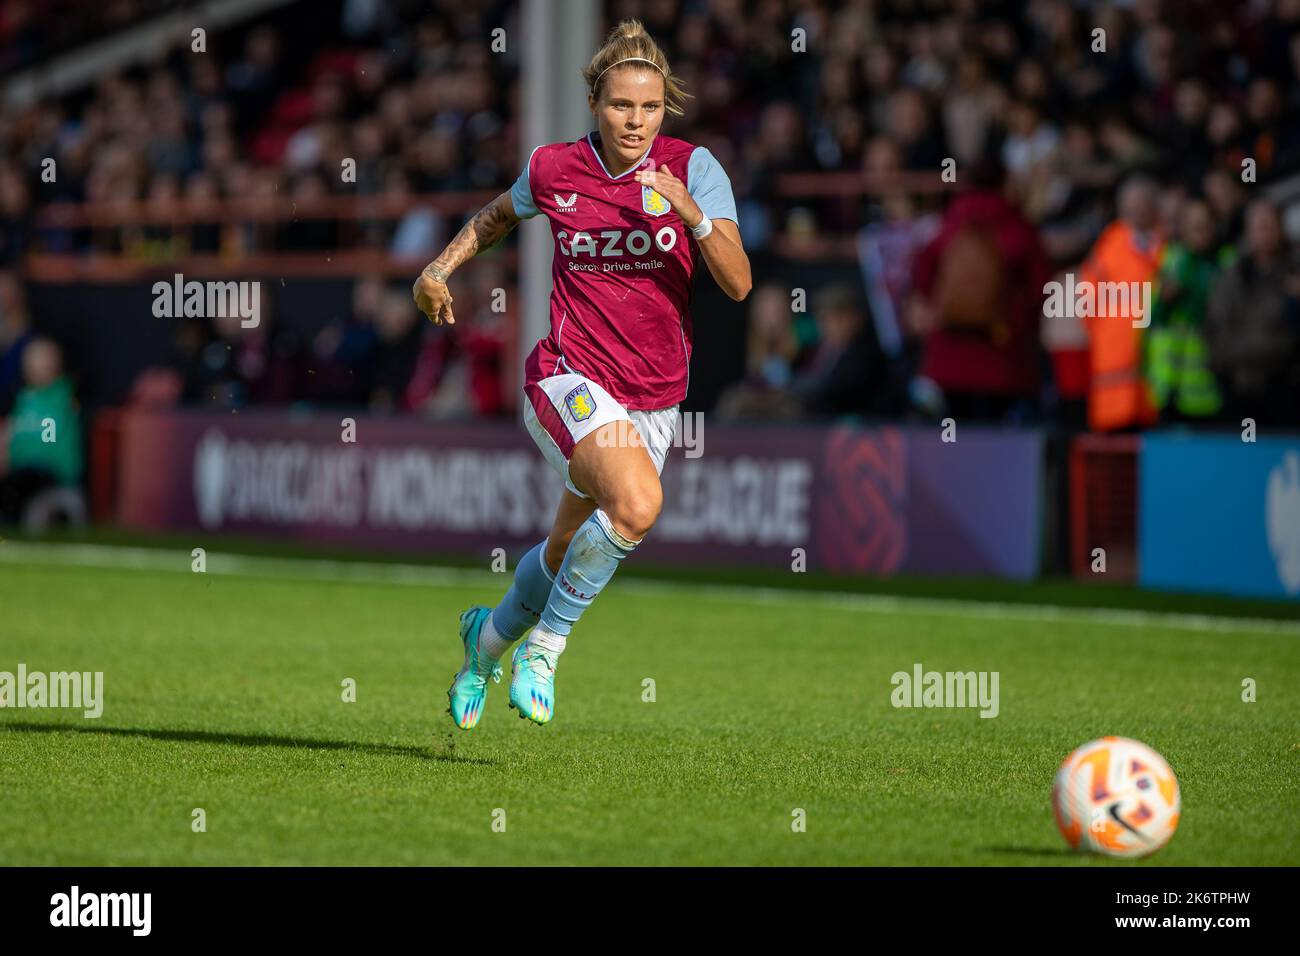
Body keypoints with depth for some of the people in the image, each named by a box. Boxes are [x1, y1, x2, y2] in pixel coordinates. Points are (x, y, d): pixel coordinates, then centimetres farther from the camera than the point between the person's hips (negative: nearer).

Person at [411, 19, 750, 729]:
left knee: (570, 554, 14)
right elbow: (500, 214, 21)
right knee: (638, 503, -30)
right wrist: (441, 267, 9)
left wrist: (691, 212, -26)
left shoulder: (693, 168, -5)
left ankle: (491, 636, 46)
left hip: (654, 400, 3)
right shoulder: (553, 170, -2)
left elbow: (738, 283, -12)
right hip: (570, 380, -3)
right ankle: (544, 644, -10)